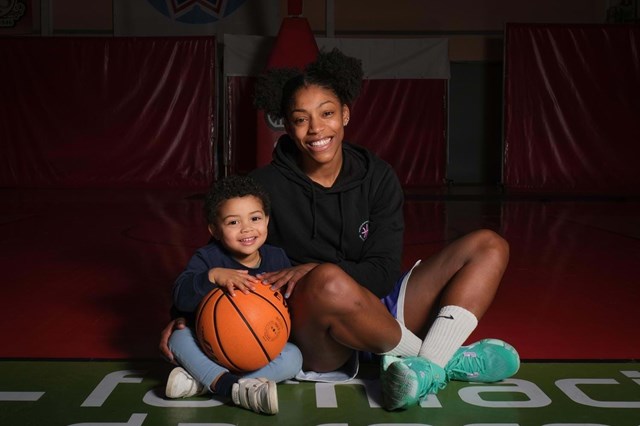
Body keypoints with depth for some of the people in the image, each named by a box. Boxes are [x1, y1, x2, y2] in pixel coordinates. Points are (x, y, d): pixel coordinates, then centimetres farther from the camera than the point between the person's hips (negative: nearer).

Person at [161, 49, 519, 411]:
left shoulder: (378, 177, 1)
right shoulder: (267, 186, -6)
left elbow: (383, 273, -6)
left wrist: (311, 271, -22)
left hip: (376, 313, 4)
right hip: (314, 341, -4)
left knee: (489, 247, -4)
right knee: (329, 281, -40)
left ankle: (427, 368, -24)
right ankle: (448, 359, -13)